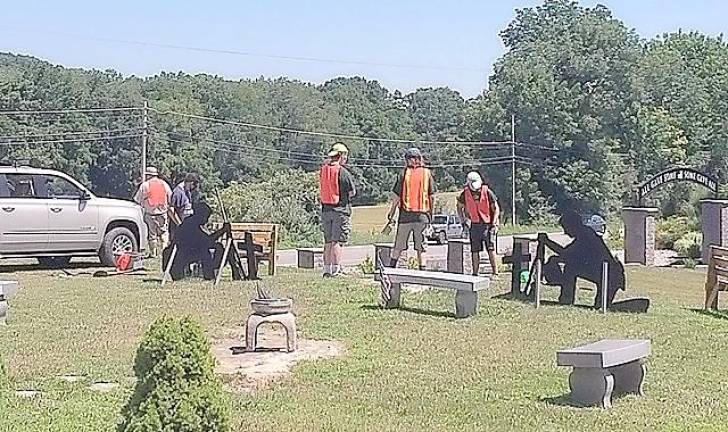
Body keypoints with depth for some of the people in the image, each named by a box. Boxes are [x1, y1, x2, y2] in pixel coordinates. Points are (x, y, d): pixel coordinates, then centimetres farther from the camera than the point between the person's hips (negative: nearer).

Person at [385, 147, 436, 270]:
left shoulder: (404, 173, -2)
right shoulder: (427, 173, 2)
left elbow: (396, 197, -2)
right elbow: (432, 196, 2)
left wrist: (391, 215, 4)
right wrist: (431, 213, 11)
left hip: (405, 215, -1)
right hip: (422, 215, 1)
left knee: (398, 247, 8)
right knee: (421, 248, 7)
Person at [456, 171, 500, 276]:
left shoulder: (487, 192, -11)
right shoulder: (465, 194, -3)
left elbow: (496, 208, -3)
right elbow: (459, 207, 16)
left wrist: (494, 223, -12)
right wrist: (463, 220, 7)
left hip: (487, 224, -3)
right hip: (474, 225, 3)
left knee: (491, 249, -10)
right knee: (474, 250, 6)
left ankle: (495, 273, -7)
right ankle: (475, 273, 15)